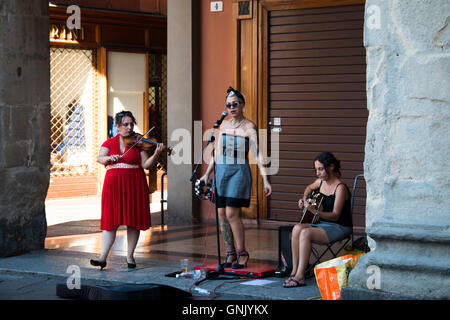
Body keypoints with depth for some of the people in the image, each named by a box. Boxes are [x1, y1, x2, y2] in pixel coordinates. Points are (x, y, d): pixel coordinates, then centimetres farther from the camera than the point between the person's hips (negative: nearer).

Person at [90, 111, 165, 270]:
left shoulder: (138, 143, 6)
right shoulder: (109, 143, 10)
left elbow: (146, 164, -2)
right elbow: (99, 158, -2)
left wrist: (156, 154, -19)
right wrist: (109, 158, -22)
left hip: (134, 185, 0)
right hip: (114, 185, 0)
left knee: (133, 221, 2)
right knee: (110, 221, -5)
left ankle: (130, 256, 13)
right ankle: (103, 257, -7)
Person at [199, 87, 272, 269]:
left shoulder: (249, 127, -6)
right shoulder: (223, 125, 11)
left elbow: (257, 154, -12)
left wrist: (265, 180, -18)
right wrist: (207, 173, 18)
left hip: (239, 172, -6)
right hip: (221, 171, 6)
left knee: (232, 214, -11)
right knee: (222, 214, 4)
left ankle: (242, 255, -1)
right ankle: (230, 254, 13)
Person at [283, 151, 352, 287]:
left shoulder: (340, 188, -15)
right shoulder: (321, 182, 8)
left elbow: (335, 215, -19)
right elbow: (309, 188, 34)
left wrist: (315, 211, -33)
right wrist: (304, 199, 13)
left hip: (340, 227, -8)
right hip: (323, 224, 8)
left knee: (306, 233, -30)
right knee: (297, 228, -20)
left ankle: (300, 277, -29)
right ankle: (294, 272, -21)